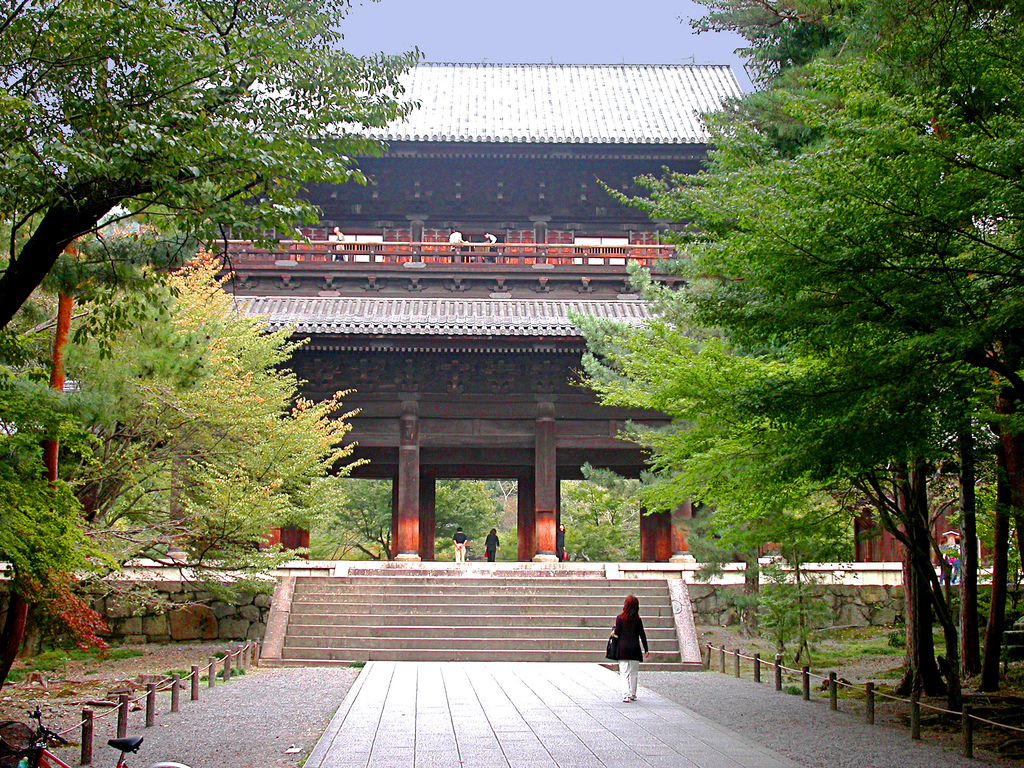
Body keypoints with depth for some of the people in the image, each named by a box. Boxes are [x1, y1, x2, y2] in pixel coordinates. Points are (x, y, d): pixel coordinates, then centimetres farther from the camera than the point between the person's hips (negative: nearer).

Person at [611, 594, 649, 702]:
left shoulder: (619, 618, -5)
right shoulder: (637, 619, 0)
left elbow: (617, 633, -5)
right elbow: (642, 635, 0)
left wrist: (613, 633, 19)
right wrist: (646, 649, 5)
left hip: (623, 648, -2)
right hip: (635, 648, 2)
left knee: (624, 673, -1)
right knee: (633, 673, 12)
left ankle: (626, 694, -14)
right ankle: (632, 694, 16)